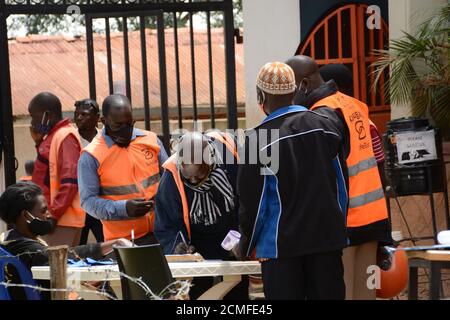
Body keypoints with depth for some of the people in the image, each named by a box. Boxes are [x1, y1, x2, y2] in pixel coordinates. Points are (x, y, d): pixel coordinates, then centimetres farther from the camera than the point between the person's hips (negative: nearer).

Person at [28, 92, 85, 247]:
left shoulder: (65, 137, -12)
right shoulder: (53, 136, 18)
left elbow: (70, 181, -19)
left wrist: (54, 214, -20)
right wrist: (39, 143, 13)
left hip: (62, 219, -10)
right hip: (58, 217, 10)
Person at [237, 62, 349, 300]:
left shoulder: (258, 139, -12)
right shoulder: (328, 126, 2)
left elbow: (251, 201, -6)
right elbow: (341, 188, 10)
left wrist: (245, 245, 8)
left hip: (281, 244, -4)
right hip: (328, 238, 4)